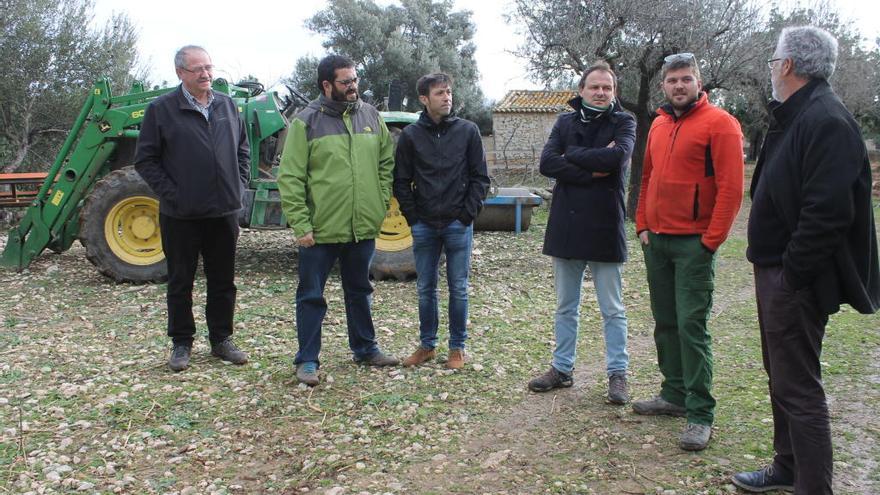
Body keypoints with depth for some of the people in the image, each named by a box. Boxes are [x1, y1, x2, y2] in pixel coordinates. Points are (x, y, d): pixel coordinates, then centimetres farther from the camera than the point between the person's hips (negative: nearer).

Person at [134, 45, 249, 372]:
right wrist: (171, 194, -11)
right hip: (181, 215, -4)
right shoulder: (161, 109, -5)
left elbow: (243, 149, 17)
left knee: (223, 281, 12)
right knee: (180, 282, 8)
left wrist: (239, 186, 5)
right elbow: (145, 160, -4)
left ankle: (221, 339, 25)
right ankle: (181, 343, 20)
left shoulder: (227, 106, 8)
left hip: (224, 211, 4)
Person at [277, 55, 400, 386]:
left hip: (364, 228, 4)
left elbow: (386, 162, 13)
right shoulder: (306, 121, -8)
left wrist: (381, 203, 3)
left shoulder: (371, 116, 5)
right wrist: (300, 225, -15)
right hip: (320, 230, -4)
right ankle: (307, 360, 18)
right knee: (311, 296, 6)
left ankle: (365, 349, 34)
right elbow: (290, 178, -9)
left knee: (360, 291, 19)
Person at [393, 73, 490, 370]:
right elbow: (401, 181, 5)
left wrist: (468, 214, -6)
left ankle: (457, 348, 17)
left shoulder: (468, 131, 1)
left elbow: (480, 177, 1)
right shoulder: (411, 135, 2)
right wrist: (412, 216, -2)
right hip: (424, 226, 1)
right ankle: (427, 345, 23)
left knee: (458, 288, 4)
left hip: (458, 225, -1)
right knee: (426, 288, 9)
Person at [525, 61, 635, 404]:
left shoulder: (623, 122, -1)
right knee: (565, 307, 14)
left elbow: (618, 155, -22)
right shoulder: (566, 122, 8)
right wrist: (592, 172, -16)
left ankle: (617, 373, 17)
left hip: (605, 228, -3)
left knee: (612, 310, 7)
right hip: (566, 226, 3)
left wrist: (572, 155, -12)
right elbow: (547, 163, -8)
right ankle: (562, 368, 25)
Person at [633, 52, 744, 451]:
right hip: (657, 239, 7)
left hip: (694, 243, -7)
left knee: (692, 326, -8)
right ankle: (674, 395, 25)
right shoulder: (659, 125, 14)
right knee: (665, 323, 13)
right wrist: (643, 225, 10)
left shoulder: (719, 123, -8)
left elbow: (731, 187, -13)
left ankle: (700, 415, -2)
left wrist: (711, 240, -15)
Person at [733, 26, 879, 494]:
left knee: (798, 386, -4)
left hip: (796, 280, -11)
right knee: (782, 374, 20)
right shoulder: (795, 116, 14)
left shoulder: (825, 121, -18)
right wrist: (771, 268, 14)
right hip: (775, 270, 11)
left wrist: (791, 275, -22)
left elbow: (827, 213, -26)